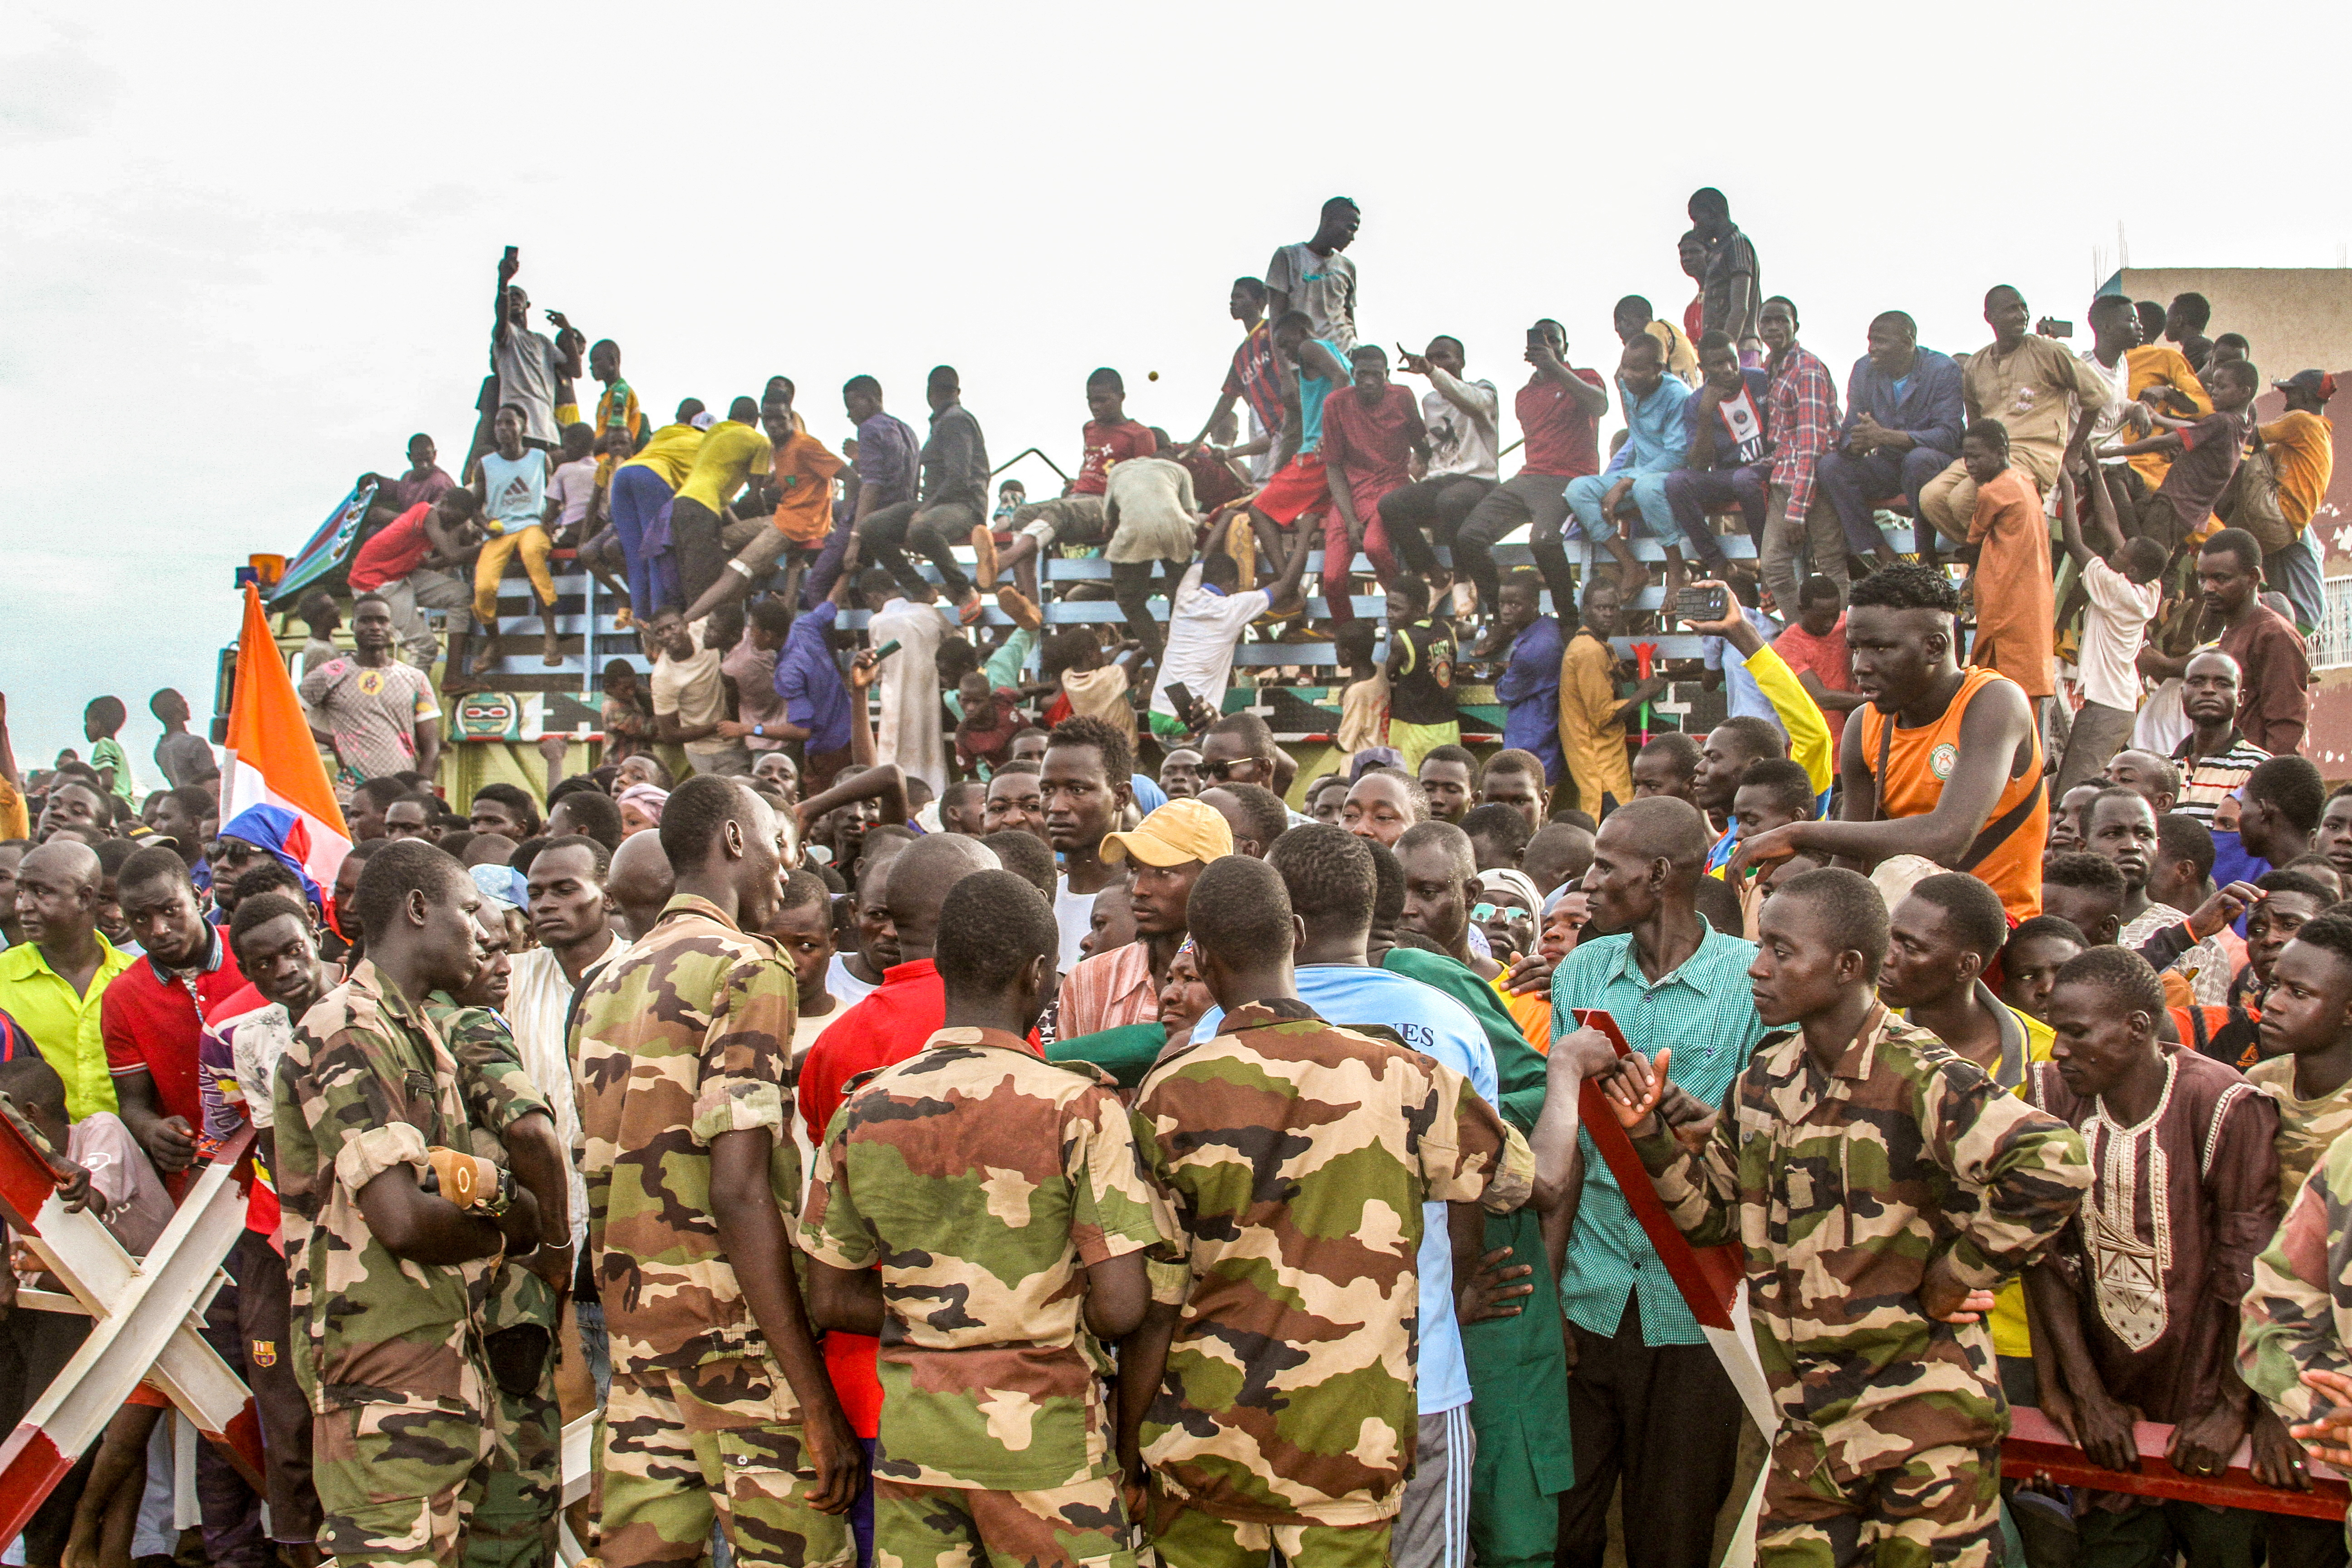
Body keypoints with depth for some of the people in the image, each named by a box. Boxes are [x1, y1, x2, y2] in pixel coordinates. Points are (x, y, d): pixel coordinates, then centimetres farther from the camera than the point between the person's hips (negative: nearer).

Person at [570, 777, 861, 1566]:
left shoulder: (606, 985, 14)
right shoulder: (747, 969, -10)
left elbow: (604, 1182, 16)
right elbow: (738, 1190, -18)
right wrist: (818, 1402, -18)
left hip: (634, 1328, 8)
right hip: (739, 1331, -7)